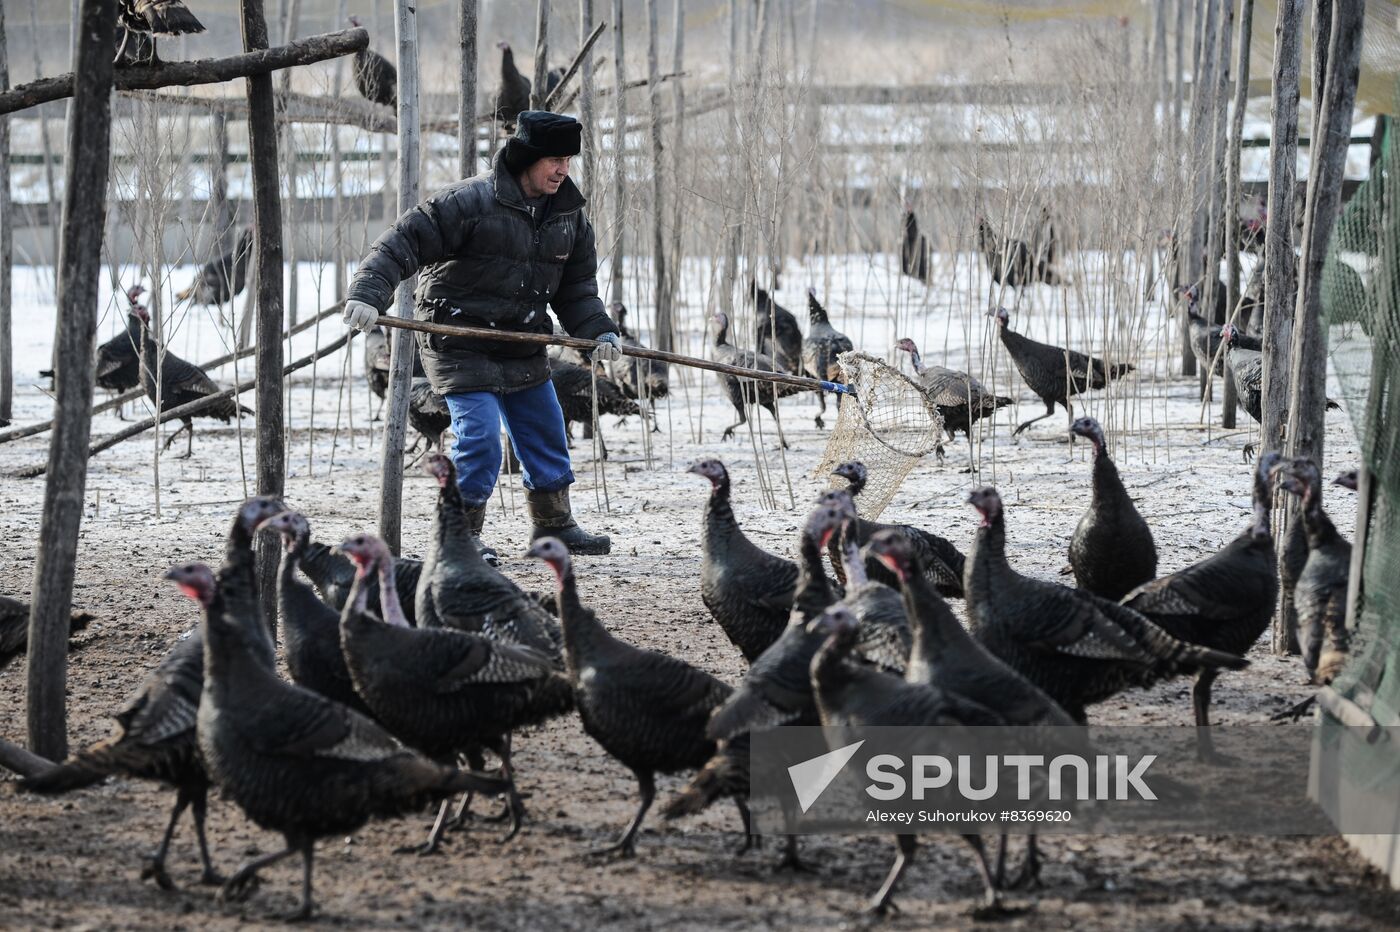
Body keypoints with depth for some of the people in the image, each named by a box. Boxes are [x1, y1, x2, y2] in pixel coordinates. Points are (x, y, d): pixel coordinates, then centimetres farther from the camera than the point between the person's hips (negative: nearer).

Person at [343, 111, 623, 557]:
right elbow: (402, 244, -19)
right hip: (460, 347, -7)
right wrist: (367, 294, -31)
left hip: (522, 346, 7)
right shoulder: (469, 202, -18)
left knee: (546, 436, 15)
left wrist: (600, 333, -4)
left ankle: (554, 526, 33)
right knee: (480, 438, -14)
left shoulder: (569, 215, 4)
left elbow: (577, 288, 13)